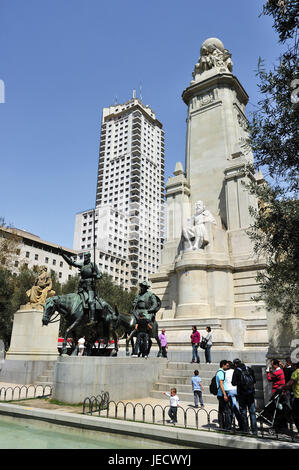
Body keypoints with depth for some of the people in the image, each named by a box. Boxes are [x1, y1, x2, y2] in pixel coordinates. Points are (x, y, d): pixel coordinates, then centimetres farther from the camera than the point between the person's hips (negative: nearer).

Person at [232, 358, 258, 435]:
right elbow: (254, 380, 9)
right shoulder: (249, 369, 3)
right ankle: (254, 431, 10)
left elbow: (234, 383, -13)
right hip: (251, 393, 4)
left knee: (243, 413, 7)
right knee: (252, 412, 10)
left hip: (242, 394, -3)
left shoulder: (236, 371, -10)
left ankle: (245, 430, 11)